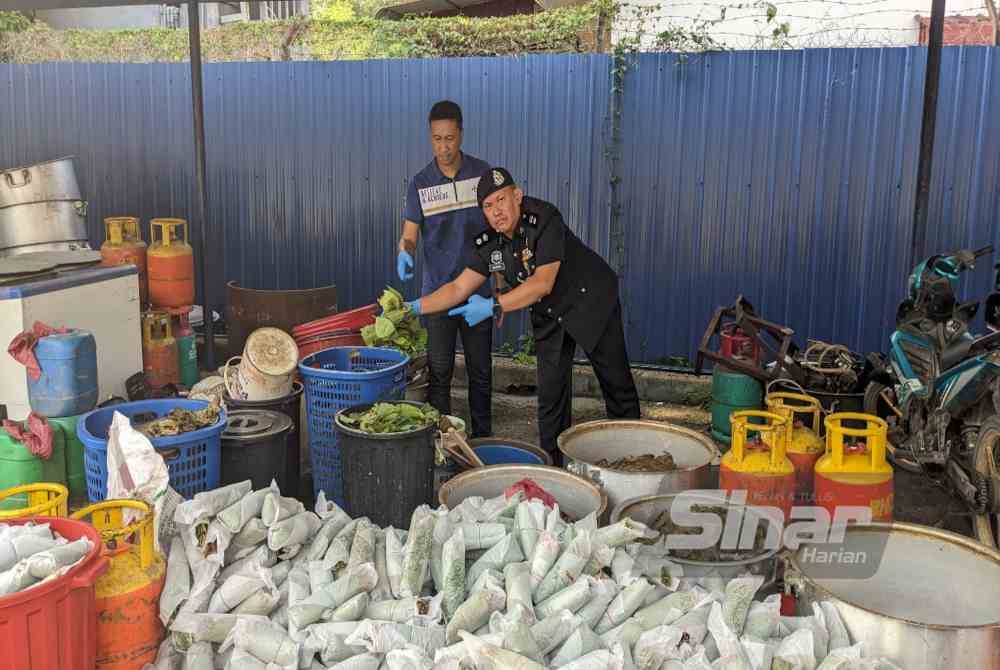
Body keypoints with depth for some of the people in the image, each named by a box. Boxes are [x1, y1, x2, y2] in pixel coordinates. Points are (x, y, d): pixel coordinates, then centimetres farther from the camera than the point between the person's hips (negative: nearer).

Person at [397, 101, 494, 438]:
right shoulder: (420, 183, -1)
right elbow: (409, 235, 0)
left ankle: (483, 438, 22)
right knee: (439, 371, 3)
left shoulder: (482, 173, 0)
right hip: (437, 290, 0)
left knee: (481, 370, 9)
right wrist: (404, 252, -25)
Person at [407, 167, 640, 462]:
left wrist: (493, 306, -35)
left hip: (591, 301, -5)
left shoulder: (545, 219, -28)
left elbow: (543, 283, -33)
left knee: (616, 382, 5)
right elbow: (459, 288, -4)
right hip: (549, 316, 5)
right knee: (550, 393, 3)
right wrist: (416, 306, -15)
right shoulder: (487, 244, -9)